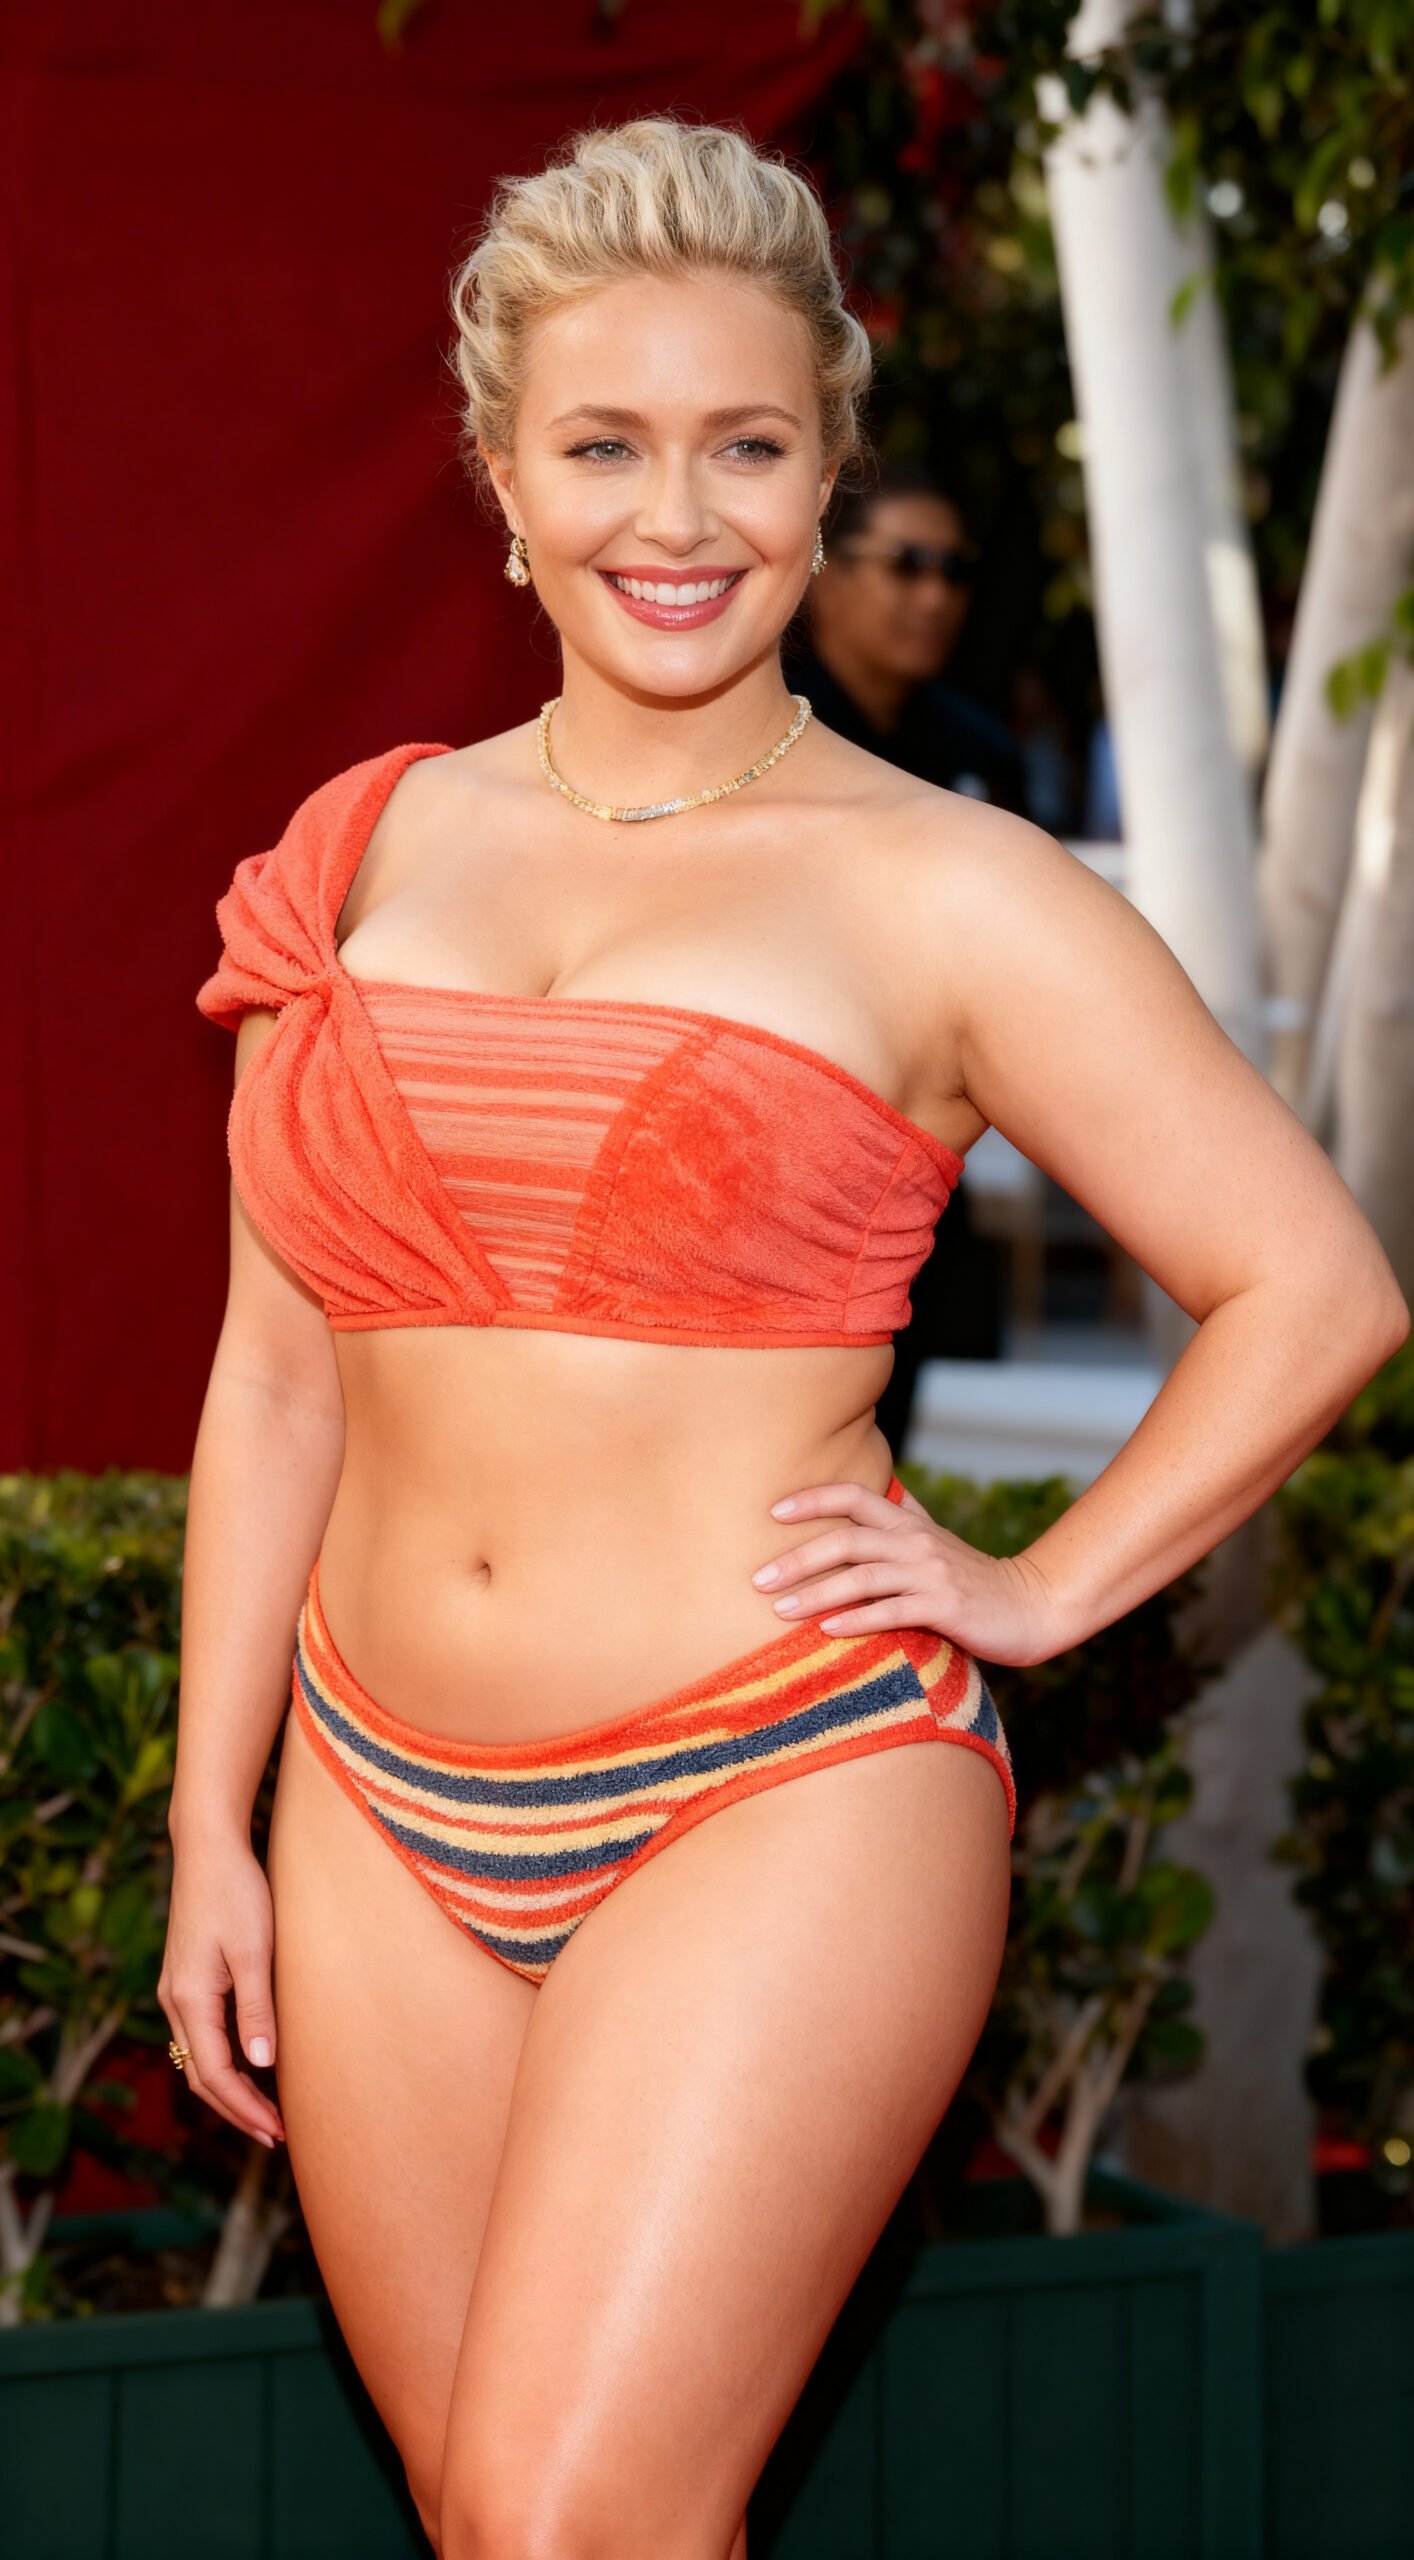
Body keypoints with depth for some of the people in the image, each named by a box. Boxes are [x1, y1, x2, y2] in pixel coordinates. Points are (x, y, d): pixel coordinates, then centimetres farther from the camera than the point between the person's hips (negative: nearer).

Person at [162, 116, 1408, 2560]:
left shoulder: (941, 895, -3)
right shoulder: (364, 848, 9)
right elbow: (277, 1371, 13)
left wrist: (1044, 1594, -3)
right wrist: (213, 1830, 12)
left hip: (778, 1799, -4)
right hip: (389, 1809, 5)